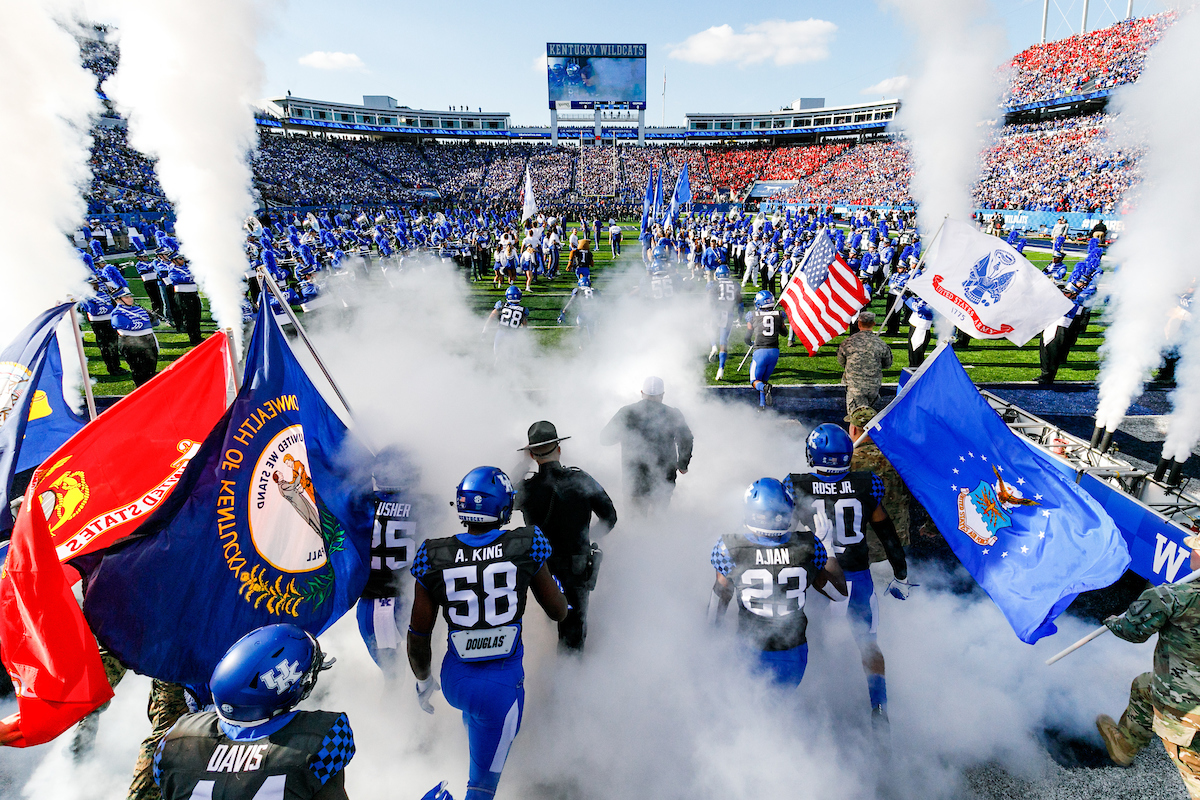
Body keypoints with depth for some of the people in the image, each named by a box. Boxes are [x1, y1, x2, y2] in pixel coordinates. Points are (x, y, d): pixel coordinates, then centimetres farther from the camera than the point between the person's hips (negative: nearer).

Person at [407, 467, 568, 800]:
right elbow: (558, 612, -1)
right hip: (503, 685, -3)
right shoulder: (526, 546, -14)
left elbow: (418, 636, -2)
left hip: (454, 682, 3)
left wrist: (423, 680, 16)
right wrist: (557, 585, 21)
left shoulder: (433, 557, -11)